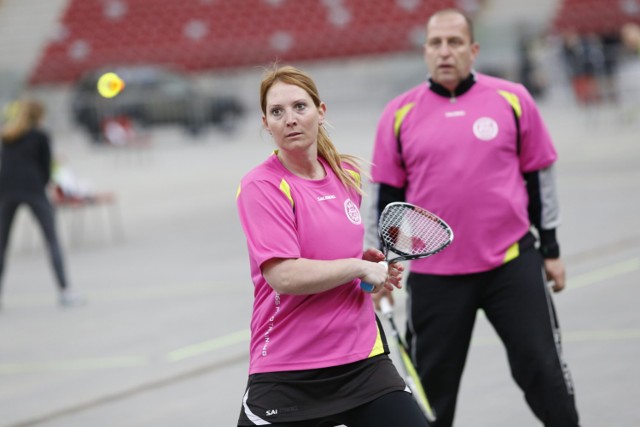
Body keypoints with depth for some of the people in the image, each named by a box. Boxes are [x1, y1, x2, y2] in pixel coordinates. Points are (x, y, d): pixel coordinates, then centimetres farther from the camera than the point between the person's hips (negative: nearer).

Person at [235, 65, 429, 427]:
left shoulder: (348, 174, 9)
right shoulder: (262, 186, -11)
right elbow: (283, 276, -22)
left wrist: (372, 262, 7)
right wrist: (359, 267, -14)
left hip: (362, 359, 5)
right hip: (288, 374, -5)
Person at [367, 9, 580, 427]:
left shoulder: (513, 99, 0)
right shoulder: (400, 114, 1)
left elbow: (539, 175, 8)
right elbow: (386, 195, 8)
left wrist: (550, 250, 10)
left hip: (512, 263, 0)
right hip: (434, 274, 1)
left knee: (543, 369, 1)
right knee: (432, 384, 7)